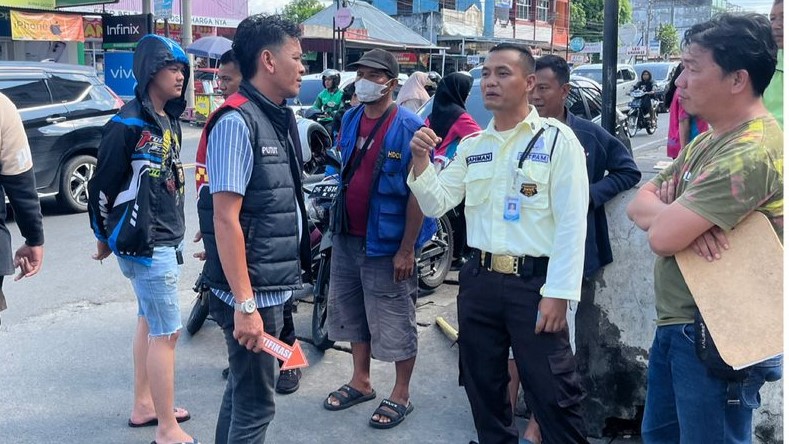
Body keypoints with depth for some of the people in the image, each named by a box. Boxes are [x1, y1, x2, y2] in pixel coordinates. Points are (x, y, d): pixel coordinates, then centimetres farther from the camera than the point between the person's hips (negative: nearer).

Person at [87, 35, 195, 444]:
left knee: (149, 321, 18)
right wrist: (104, 236, -2)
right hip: (144, 242, -9)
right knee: (167, 331, -6)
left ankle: (143, 406, 32)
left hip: (167, 238, 9)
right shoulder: (129, 123, -16)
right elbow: (103, 183, -12)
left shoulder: (169, 120, 10)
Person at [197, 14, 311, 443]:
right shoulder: (236, 122, -17)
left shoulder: (282, 118, 12)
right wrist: (245, 304, -23)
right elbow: (226, 219, -21)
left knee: (242, 389, 20)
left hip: (273, 285, 9)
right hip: (252, 292, -9)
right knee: (255, 402, 1)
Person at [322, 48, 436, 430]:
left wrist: (407, 248, -19)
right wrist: (335, 222, 14)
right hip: (347, 237, 7)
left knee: (395, 321, 4)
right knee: (352, 312, 18)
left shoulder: (408, 127, -15)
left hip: (386, 242, -7)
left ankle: (400, 395, 20)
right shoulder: (350, 118, 7)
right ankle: (360, 382, 35)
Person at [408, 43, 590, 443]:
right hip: (478, 279, 6)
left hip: (534, 282, -5)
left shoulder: (557, 139, -5)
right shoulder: (471, 146, 11)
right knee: (483, 387, 17)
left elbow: (572, 223, -10)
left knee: (552, 395, 0)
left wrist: (558, 293, -16)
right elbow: (435, 205, 9)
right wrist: (420, 161, -8)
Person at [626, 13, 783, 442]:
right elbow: (638, 204, 6)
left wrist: (667, 211, -4)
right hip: (675, 325, 10)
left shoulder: (751, 151, -24)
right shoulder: (707, 140, 10)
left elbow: (662, 237, -28)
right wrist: (682, 216, -16)